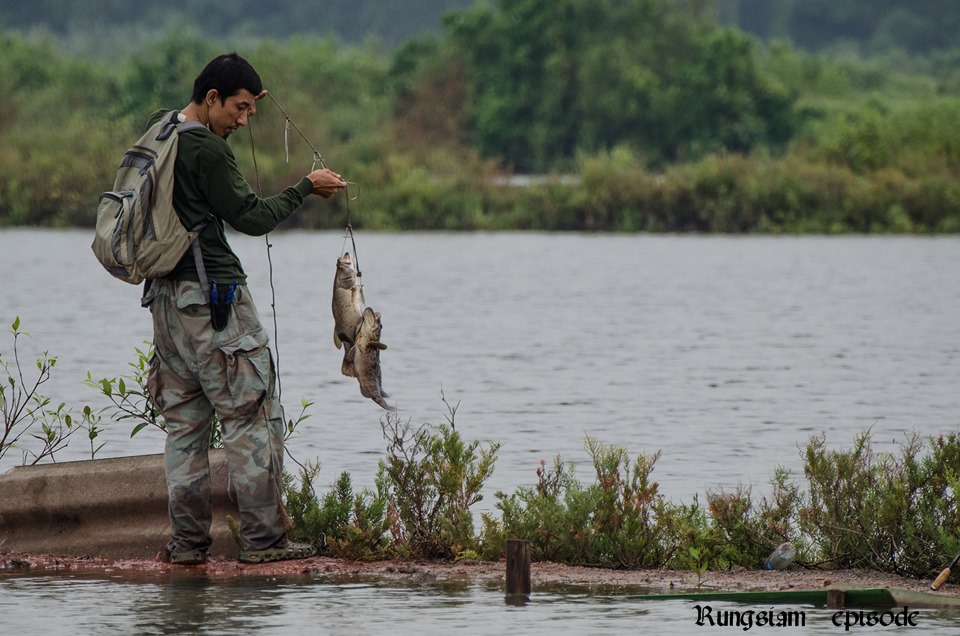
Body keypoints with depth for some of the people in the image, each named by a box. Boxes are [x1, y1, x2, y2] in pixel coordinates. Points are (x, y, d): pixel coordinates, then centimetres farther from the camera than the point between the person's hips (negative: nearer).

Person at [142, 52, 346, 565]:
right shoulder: (207, 150, -15)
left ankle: (187, 541, 7)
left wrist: (242, 98, 32)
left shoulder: (158, 129, 11)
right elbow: (250, 217, -11)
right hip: (213, 294, -9)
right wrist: (306, 188, -1)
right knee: (252, 417, -4)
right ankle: (262, 538, -6)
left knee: (183, 423, 9)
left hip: (165, 296, 9)